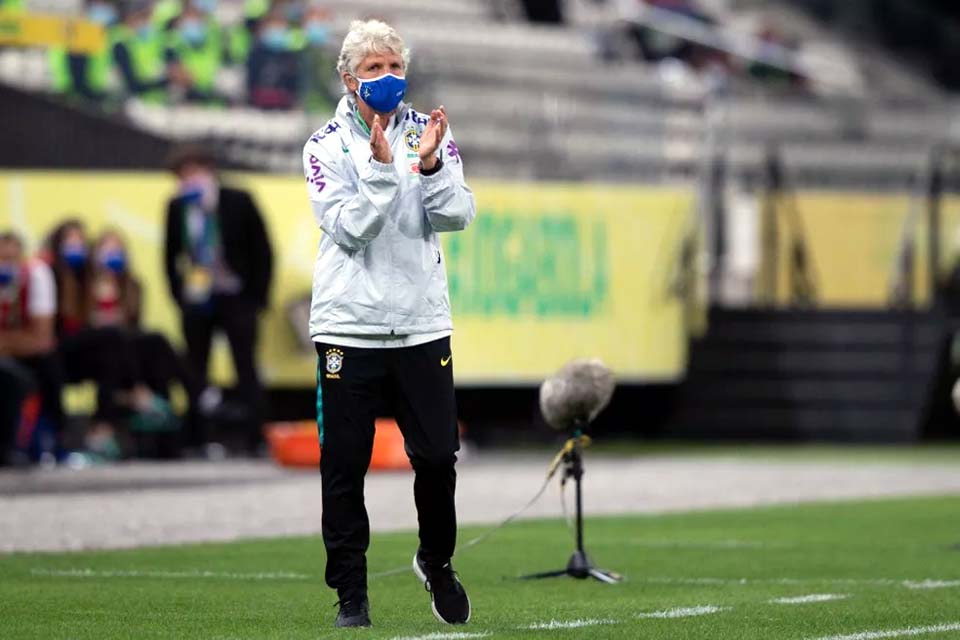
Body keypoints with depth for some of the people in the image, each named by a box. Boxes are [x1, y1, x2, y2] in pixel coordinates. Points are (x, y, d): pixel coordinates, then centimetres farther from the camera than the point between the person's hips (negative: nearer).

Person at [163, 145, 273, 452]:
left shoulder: (239, 202, -4)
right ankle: (195, 442, 10)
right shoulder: (177, 207, 3)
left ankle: (255, 439, -8)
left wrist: (258, 297, -6)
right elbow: (171, 255, 11)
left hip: (236, 299, -3)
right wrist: (179, 294, 3)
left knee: (246, 368, -6)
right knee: (195, 371, 5)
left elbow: (262, 251, -1)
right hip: (196, 301, 3)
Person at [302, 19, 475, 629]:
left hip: (422, 325, 1)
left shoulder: (431, 134, 6)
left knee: (438, 457, 1)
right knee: (345, 468, 0)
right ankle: (351, 594, 10)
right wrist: (382, 168, -22)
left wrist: (431, 165, -22)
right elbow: (349, 230, -12)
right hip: (350, 324, -1)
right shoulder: (327, 147, 0)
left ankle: (436, 561, 27)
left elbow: (457, 216, -6)